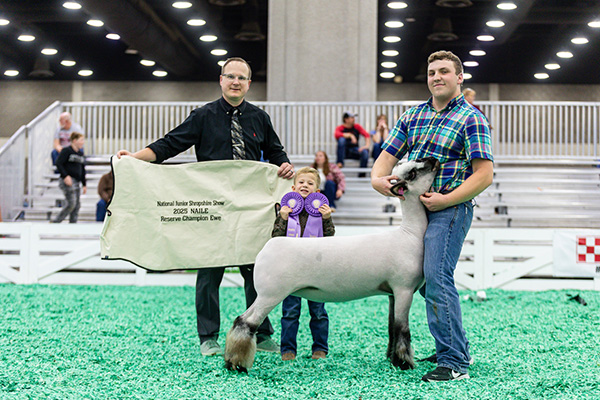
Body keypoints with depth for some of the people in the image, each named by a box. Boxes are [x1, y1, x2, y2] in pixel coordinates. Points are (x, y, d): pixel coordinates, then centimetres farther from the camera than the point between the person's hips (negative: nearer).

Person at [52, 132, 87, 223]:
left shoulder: (80, 153, 16)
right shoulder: (66, 151, -5)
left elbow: (82, 170, 21)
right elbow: (58, 163, -11)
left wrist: (84, 184, 18)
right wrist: (65, 176, -22)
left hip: (77, 182, 8)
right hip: (68, 181, -8)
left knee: (77, 205, 3)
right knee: (71, 203, -15)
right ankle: (55, 222, -6)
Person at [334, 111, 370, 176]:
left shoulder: (357, 126, 7)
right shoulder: (340, 128, -1)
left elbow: (366, 135, -5)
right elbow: (336, 134, -24)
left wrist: (367, 145, -23)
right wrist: (350, 135, -28)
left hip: (355, 150, 2)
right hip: (344, 151, -2)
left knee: (365, 151, -30)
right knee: (341, 139, -30)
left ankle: (362, 174, -27)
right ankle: (340, 163, -31)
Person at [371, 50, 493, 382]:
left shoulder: (471, 119, -5)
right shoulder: (412, 116, 15)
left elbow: (484, 174, -11)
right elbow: (387, 155, 13)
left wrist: (445, 199, -17)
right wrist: (378, 179, -9)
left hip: (450, 208, -7)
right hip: (415, 207, 8)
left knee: (437, 279, -17)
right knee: (425, 280, 12)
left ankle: (454, 363, -12)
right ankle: (457, 348, 25)